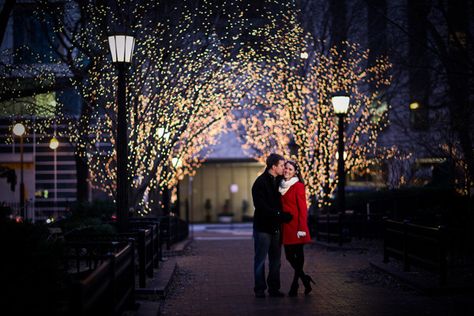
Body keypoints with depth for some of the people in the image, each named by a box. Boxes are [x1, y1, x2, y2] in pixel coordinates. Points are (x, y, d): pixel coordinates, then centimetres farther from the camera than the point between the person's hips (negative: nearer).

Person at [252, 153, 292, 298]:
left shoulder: (279, 181, 10)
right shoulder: (260, 182, -11)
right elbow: (261, 206, -18)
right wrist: (279, 214, -20)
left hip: (276, 227, 7)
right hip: (263, 227, -7)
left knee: (276, 260, 9)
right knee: (260, 260, 1)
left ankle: (274, 288, 16)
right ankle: (260, 289, 7)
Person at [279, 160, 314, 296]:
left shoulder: (298, 186, -7)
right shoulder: (282, 186, 12)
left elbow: (303, 208, -10)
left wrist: (302, 228, -15)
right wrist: (280, 226, 11)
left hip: (295, 226, -7)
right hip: (286, 226, 7)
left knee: (298, 255, 0)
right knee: (289, 255, 6)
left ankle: (295, 286, 5)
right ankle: (305, 279, 21)